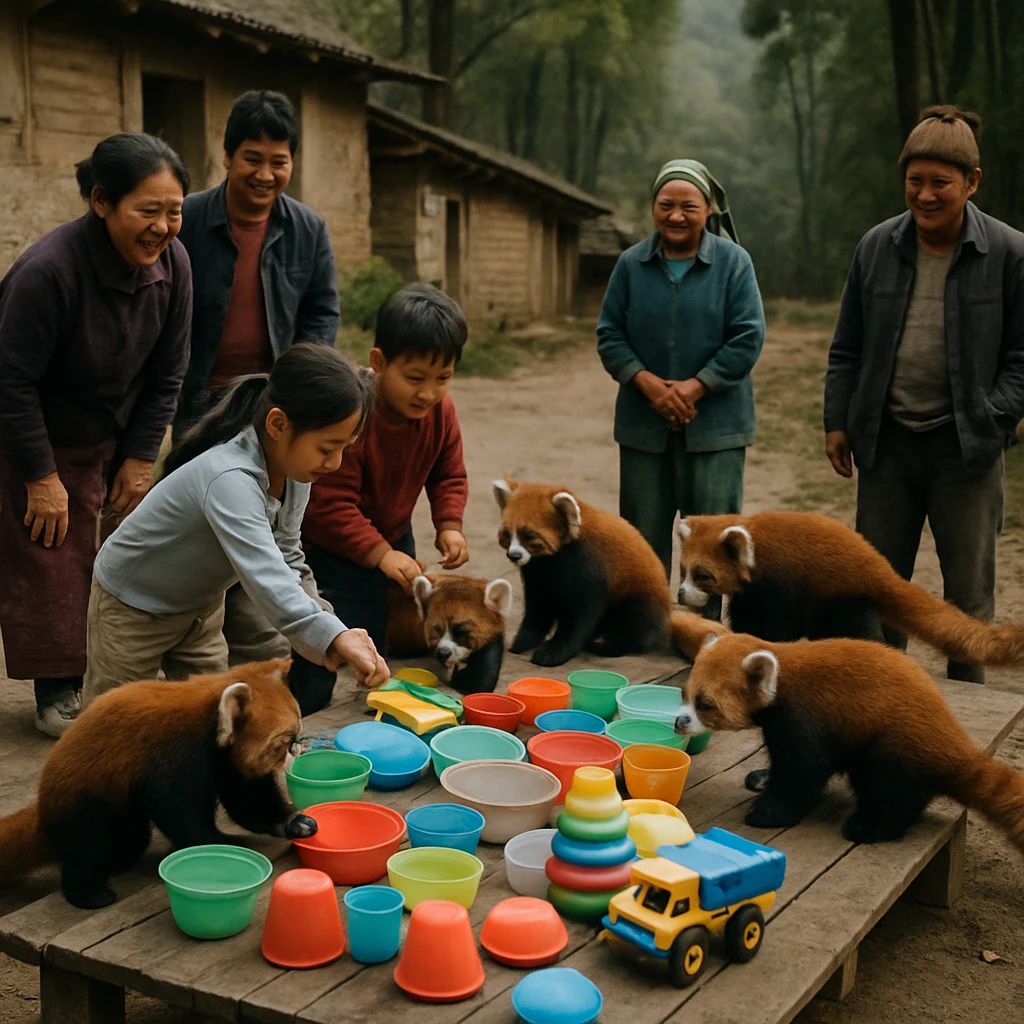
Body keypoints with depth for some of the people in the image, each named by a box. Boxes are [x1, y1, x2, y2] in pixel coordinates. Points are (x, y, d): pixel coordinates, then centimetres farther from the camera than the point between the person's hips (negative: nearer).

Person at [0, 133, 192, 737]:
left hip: (121, 435, 5)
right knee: (53, 564, -1)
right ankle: (59, 693, 13)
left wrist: (141, 456, -2)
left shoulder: (172, 263, -13)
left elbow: (167, 372, -2)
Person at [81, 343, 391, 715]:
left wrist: (326, 644, -18)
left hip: (201, 601, 7)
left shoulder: (294, 472, -14)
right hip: (132, 603, -7)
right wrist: (334, 636, -66)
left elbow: (286, 559, -5)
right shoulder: (230, 479, -41)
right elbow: (263, 573, -54)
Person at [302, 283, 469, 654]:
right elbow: (330, 503, -31)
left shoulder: (441, 410, -13)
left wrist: (449, 525, -15)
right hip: (335, 548, -6)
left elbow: (449, 475, 2)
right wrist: (379, 553, -35)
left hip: (394, 536, 6)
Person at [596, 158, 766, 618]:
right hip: (643, 423, 2)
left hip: (714, 422, -2)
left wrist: (694, 387, -14)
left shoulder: (734, 263, -3)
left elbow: (747, 339, -7)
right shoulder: (631, 264, 4)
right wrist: (648, 382, -12)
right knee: (643, 532, 10)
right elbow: (609, 335, 3)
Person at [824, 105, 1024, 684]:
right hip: (886, 441, 3)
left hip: (964, 445, -3)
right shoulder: (878, 246, 3)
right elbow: (848, 346, 9)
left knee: (969, 586, 8)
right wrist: (838, 421, 4)